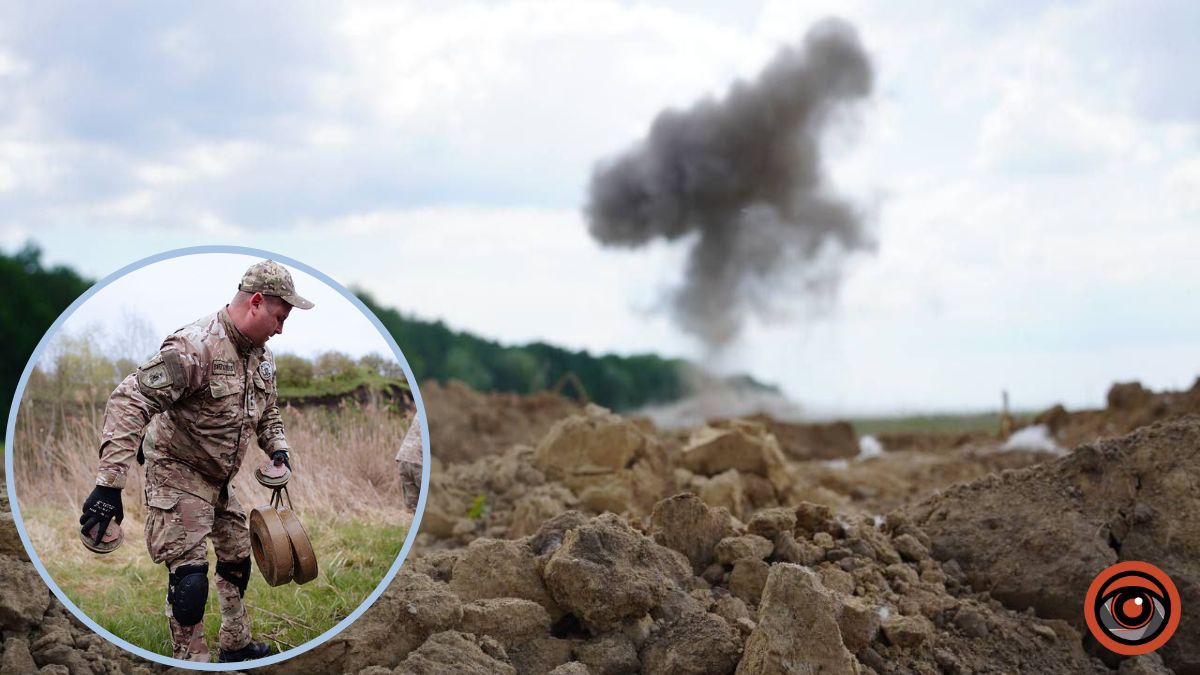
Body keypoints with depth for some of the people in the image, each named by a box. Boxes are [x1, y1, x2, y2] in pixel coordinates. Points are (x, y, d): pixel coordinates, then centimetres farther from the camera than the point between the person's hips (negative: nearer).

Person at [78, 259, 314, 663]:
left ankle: (236, 646, 37)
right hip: (178, 476, -9)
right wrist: (109, 482, -39)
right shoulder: (195, 347, -29)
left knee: (237, 561, 19)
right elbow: (129, 402, -34)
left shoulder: (261, 354, 1)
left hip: (220, 479, 9)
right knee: (189, 577, -13)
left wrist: (277, 446, -1)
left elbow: (266, 409, 20)